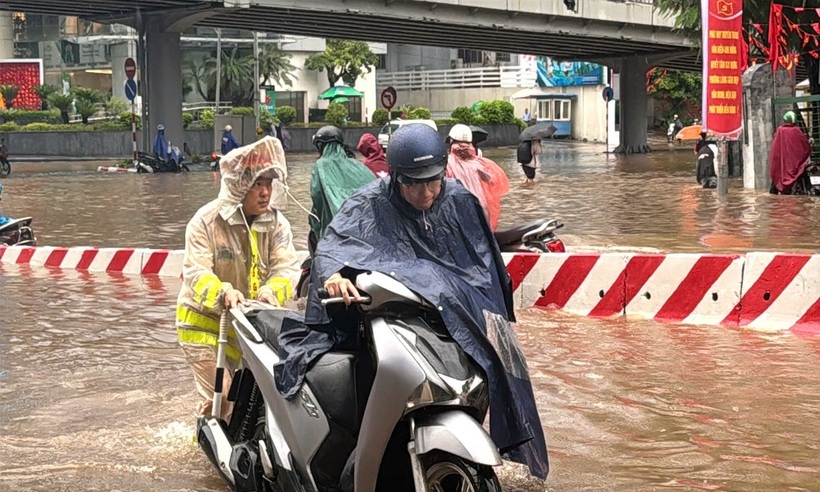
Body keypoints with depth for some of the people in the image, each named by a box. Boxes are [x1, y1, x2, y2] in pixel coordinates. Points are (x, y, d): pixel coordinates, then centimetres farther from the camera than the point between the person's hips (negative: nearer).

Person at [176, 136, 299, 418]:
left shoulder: (277, 223, -3)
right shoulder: (206, 221, -13)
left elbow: (287, 267, -13)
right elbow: (196, 273, -20)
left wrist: (272, 291, -36)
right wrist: (223, 294, -41)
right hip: (205, 321, -4)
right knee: (217, 399, -9)